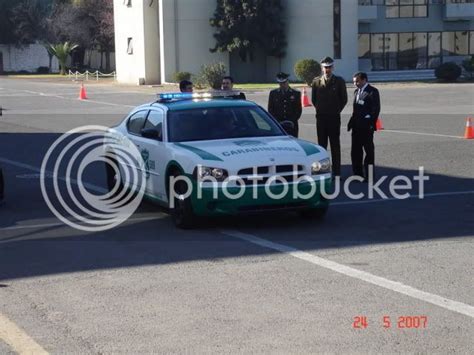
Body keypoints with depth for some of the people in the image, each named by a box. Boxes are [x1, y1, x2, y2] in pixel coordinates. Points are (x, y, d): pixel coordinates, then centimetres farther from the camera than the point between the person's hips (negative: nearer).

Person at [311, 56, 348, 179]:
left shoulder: (339, 81, 0)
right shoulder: (316, 81, 4)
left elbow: (344, 99, 6)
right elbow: (313, 99, 14)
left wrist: (337, 110, 4)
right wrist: (320, 110, 10)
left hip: (334, 117, -2)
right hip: (321, 117, 2)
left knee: (335, 145, 1)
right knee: (321, 144, 4)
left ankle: (336, 172, 4)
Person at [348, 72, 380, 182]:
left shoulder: (372, 91, -8)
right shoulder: (357, 92, 17)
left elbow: (376, 109, -13)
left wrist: (371, 124, -17)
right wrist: (352, 122, 10)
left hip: (366, 127, -8)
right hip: (357, 126, 8)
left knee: (369, 151, 0)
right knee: (355, 151, 9)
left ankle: (369, 176, 5)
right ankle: (357, 174, 17)